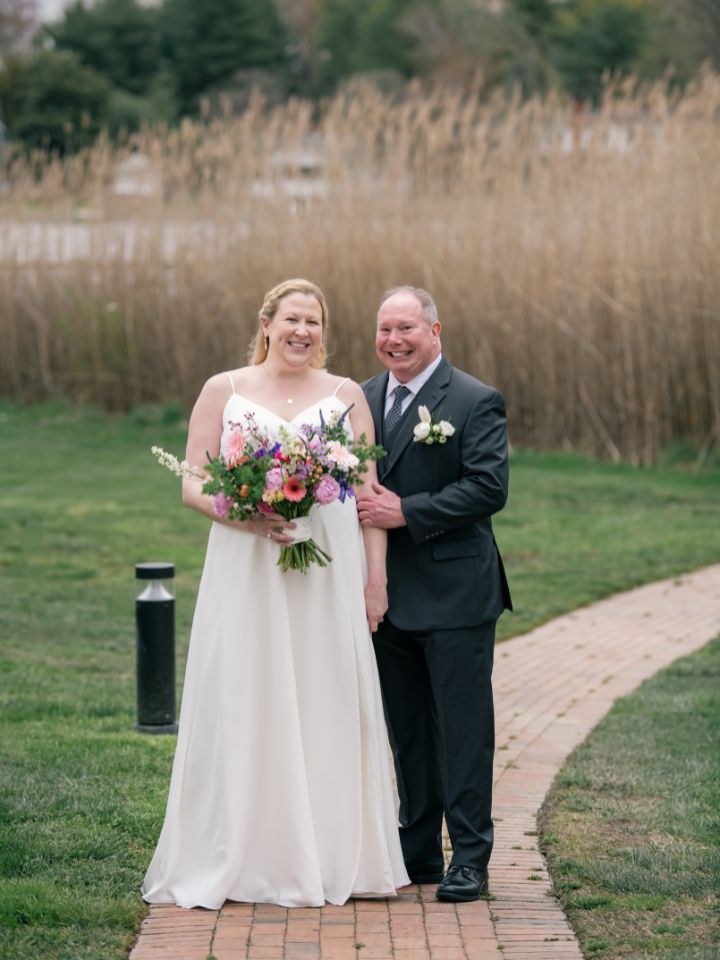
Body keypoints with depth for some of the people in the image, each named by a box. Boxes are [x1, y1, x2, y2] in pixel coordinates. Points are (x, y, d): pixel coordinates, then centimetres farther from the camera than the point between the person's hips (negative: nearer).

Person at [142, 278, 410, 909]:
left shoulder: (346, 395, 8)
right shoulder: (224, 391, 5)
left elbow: (368, 493, 7)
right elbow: (192, 485, 2)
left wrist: (377, 577, 0)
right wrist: (245, 514, -16)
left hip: (329, 577, 1)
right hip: (246, 575, -1)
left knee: (330, 708, 2)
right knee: (242, 709, -2)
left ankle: (331, 860, 11)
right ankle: (236, 861, 3)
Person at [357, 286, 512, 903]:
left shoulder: (476, 402, -7)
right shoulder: (363, 399, 11)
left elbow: (490, 488, -15)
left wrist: (406, 513, -19)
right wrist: (362, 504, -6)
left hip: (454, 594, -6)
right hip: (388, 595, 6)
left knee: (463, 728, -2)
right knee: (408, 730, 12)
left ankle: (470, 858, 3)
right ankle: (418, 851, 20)